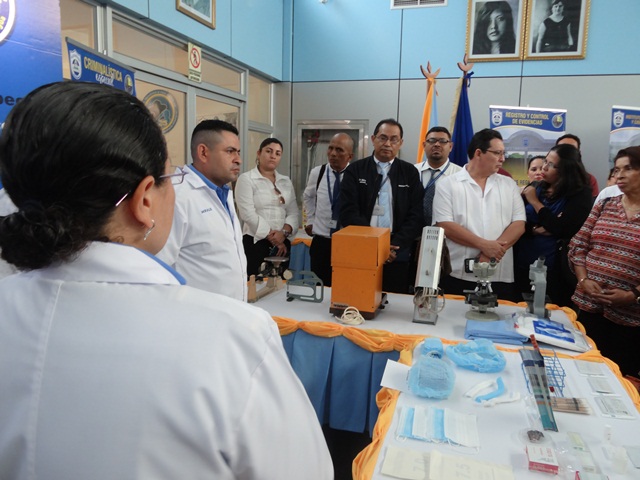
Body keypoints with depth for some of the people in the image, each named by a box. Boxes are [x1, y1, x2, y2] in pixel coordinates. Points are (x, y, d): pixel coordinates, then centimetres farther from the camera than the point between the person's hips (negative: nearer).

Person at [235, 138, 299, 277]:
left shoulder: (286, 182, 13)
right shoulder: (246, 179, -3)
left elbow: (294, 212, 7)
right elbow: (248, 214, -12)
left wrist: (284, 233, -12)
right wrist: (272, 237, -11)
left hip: (282, 243, 5)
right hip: (255, 243, -5)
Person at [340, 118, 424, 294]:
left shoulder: (410, 172, 7)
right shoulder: (355, 170, 5)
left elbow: (416, 216, 1)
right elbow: (348, 213, -4)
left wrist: (394, 246, -12)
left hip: (397, 256, 1)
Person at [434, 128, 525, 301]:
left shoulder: (509, 185, 11)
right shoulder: (448, 184, 1)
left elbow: (518, 224, 3)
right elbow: (445, 225, -9)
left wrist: (491, 253, -11)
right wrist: (484, 245, -15)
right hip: (456, 277, -2)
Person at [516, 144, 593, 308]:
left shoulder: (581, 195, -4)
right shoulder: (534, 188, 7)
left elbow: (561, 229, -17)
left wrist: (535, 202, -9)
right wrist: (536, 230, -19)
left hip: (554, 271, -4)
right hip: (523, 267, 4)